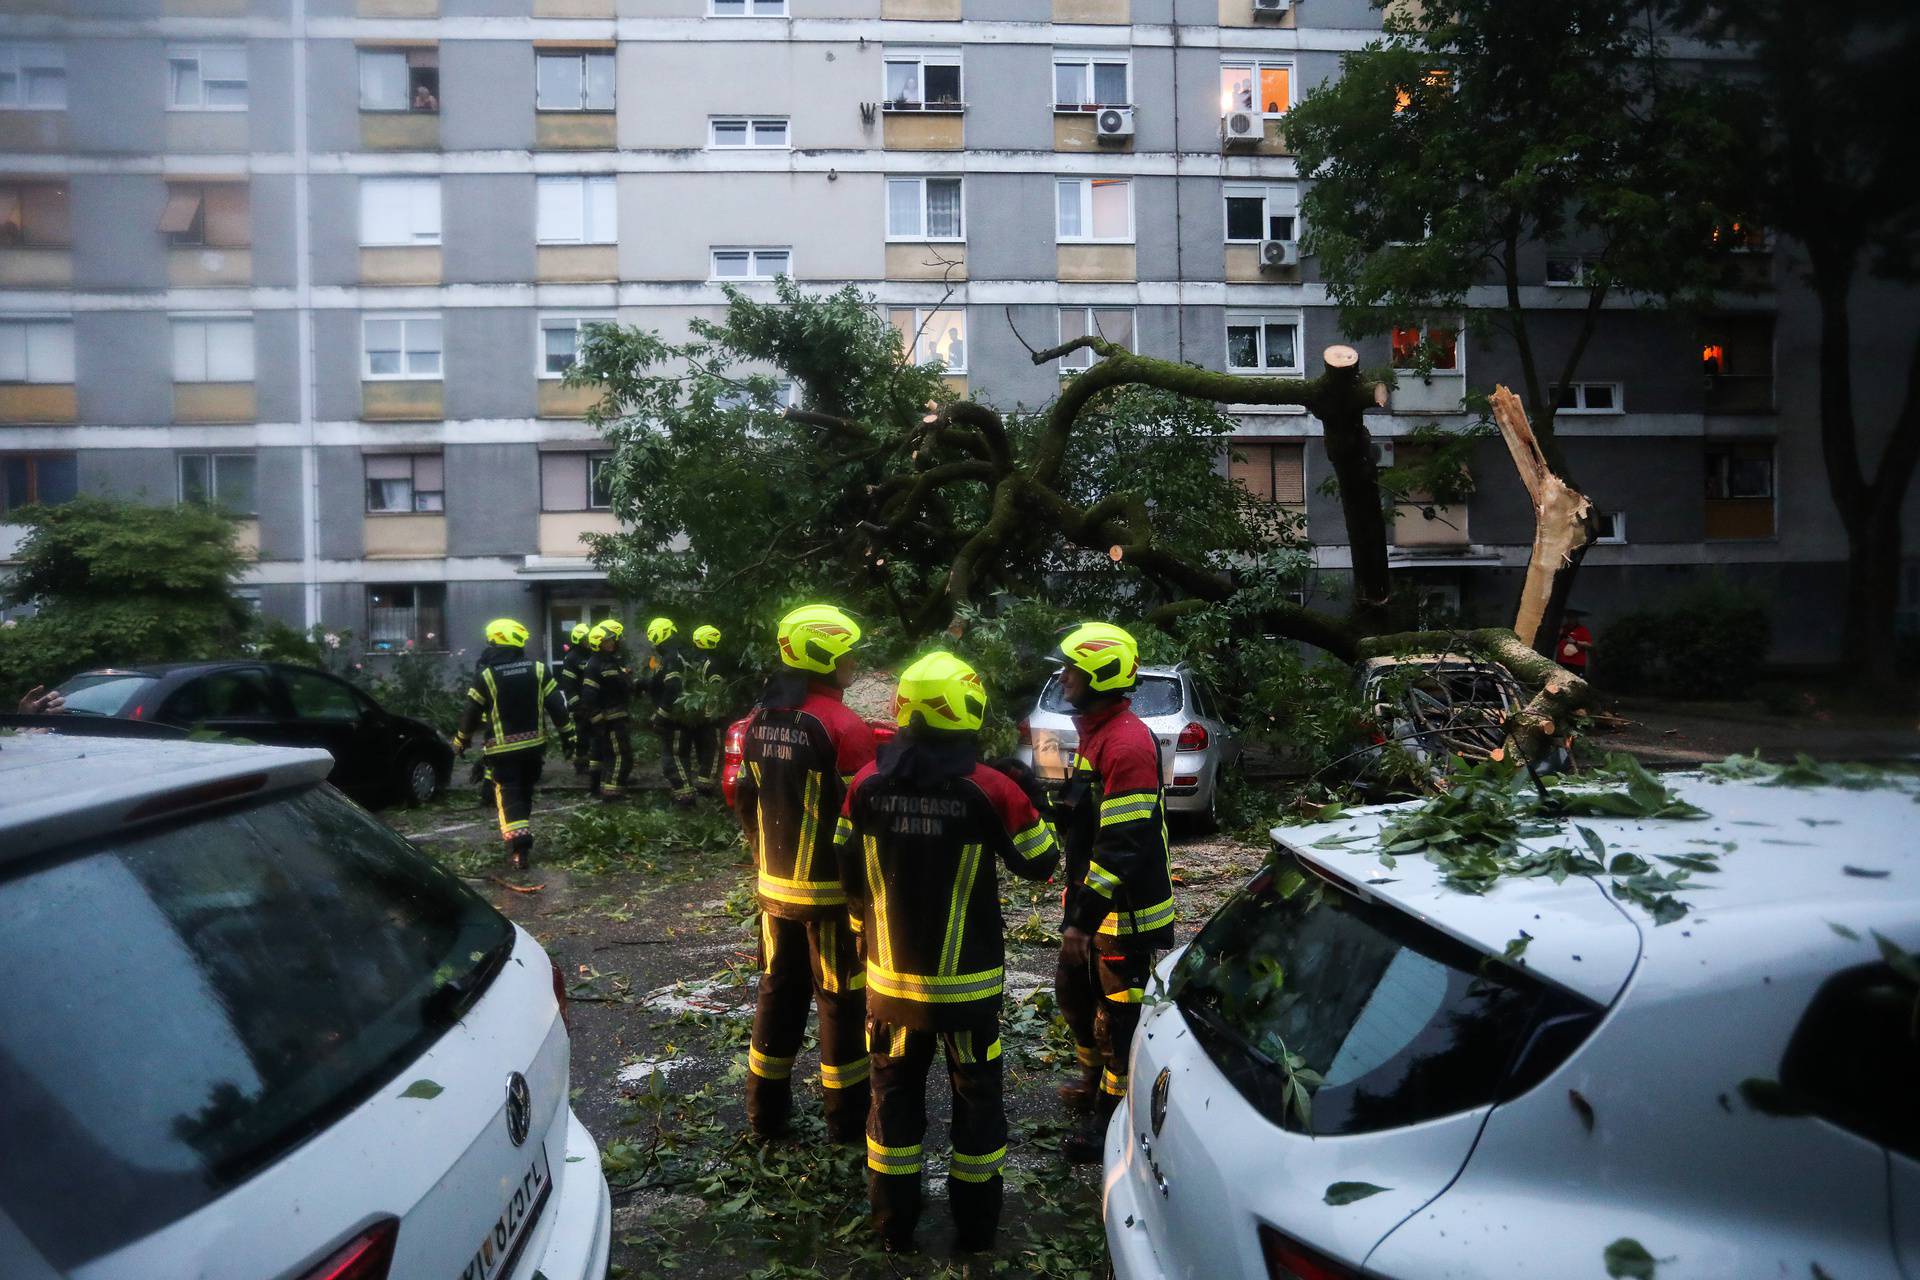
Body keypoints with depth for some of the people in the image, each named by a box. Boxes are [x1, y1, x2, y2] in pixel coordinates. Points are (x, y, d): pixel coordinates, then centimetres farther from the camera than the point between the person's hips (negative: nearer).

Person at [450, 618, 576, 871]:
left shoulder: (485, 676, -9)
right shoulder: (538, 670, -3)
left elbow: (471, 713, -3)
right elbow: (557, 706, -2)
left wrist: (460, 742, 12)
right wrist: (567, 736, 7)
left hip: (502, 748, -3)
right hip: (534, 744, 3)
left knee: (508, 797, -1)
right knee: (525, 793, 19)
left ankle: (519, 849, -14)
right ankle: (523, 839, 27)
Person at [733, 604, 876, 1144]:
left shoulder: (759, 720, 4)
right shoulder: (841, 725, -18)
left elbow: (744, 800, 10)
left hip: (775, 885, 7)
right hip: (830, 888, -6)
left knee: (778, 991, 18)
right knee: (841, 999, 7)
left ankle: (766, 1109, 27)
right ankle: (847, 1115, 18)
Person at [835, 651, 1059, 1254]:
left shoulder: (868, 784, -7)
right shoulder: (990, 788, -17)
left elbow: (848, 871, 4)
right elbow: (1040, 863, -4)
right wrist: (1025, 800, 10)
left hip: (890, 974, 3)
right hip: (967, 979, -3)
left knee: (894, 1093, 19)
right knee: (977, 1096, 15)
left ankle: (894, 1223, 29)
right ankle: (976, 1226, 27)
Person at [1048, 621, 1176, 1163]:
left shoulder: (1127, 743, -24)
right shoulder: (1095, 732, 10)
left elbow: (1123, 845, -27)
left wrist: (1084, 918, -26)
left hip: (1125, 913, -10)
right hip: (1092, 900, 10)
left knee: (1119, 1017, 4)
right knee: (1075, 993, 24)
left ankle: (1113, 1118, 18)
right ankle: (1095, 1082, 43)